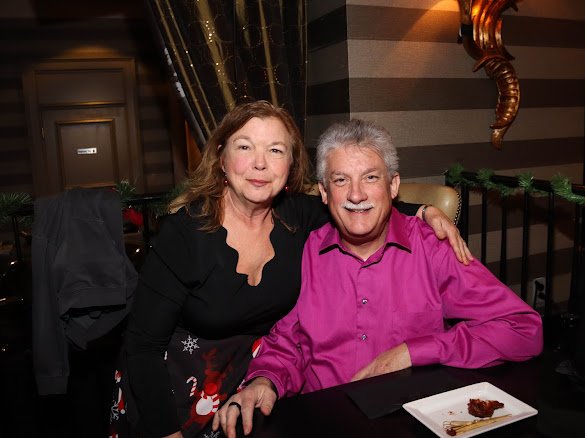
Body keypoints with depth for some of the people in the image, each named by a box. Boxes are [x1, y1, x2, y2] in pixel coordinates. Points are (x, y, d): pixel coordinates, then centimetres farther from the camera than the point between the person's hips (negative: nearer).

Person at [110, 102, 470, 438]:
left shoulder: (297, 215, -8)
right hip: (177, 387, -3)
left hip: (255, 379, 4)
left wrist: (427, 211, -8)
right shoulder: (185, 230, -20)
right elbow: (143, 345, -16)